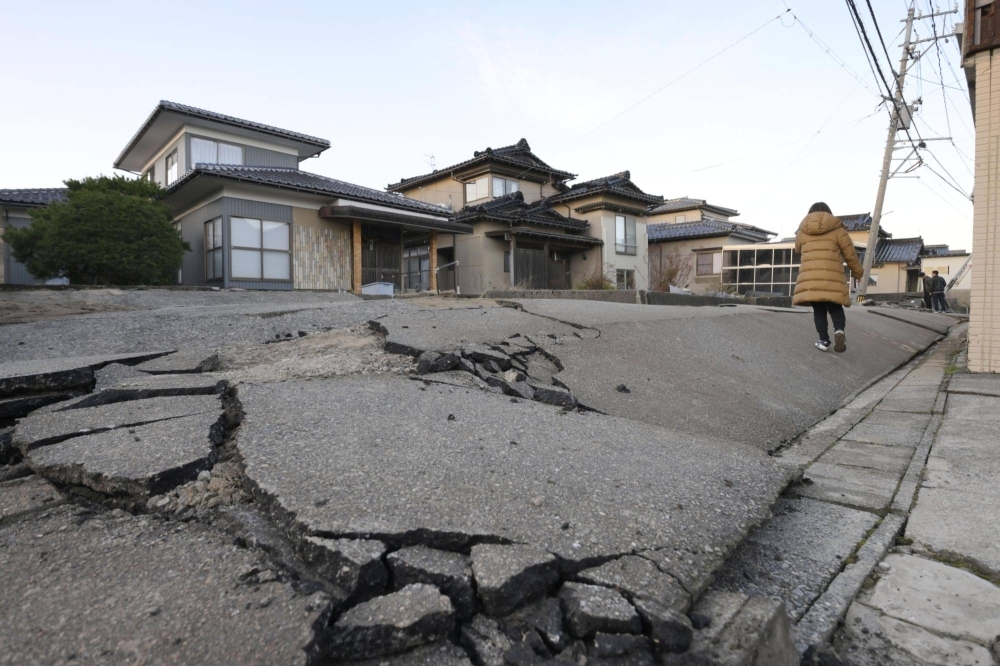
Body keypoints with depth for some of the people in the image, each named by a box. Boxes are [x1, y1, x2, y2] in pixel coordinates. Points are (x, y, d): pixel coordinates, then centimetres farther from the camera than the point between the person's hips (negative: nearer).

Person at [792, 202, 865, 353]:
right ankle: (839, 330, -12)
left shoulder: (802, 232, 13)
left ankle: (824, 340, 6)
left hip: (809, 279, 1)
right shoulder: (837, 230, 8)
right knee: (835, 308, 12)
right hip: (832, 278, -1)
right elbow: (850, 254, 12)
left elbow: (798, 250, 30)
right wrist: (858, 272, 25)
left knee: (819, 310, 10)